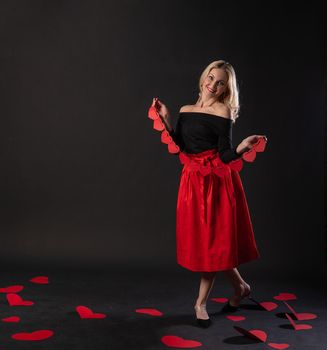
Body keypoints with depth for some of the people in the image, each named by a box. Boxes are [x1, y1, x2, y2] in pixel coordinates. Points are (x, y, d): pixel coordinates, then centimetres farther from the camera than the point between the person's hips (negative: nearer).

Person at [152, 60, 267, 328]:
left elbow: (225, 156, -11)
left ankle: (201, 303, 16)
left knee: (213, 240, 2)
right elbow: (179, 148, 7)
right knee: (200, 240, 10)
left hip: (218, 181, -6)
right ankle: (240, 287, 30)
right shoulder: (186, 110, 10)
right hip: (192, 180, 6)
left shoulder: (223, 111, -6)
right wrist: (166, 120, 4)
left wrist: (242, 147, -30)